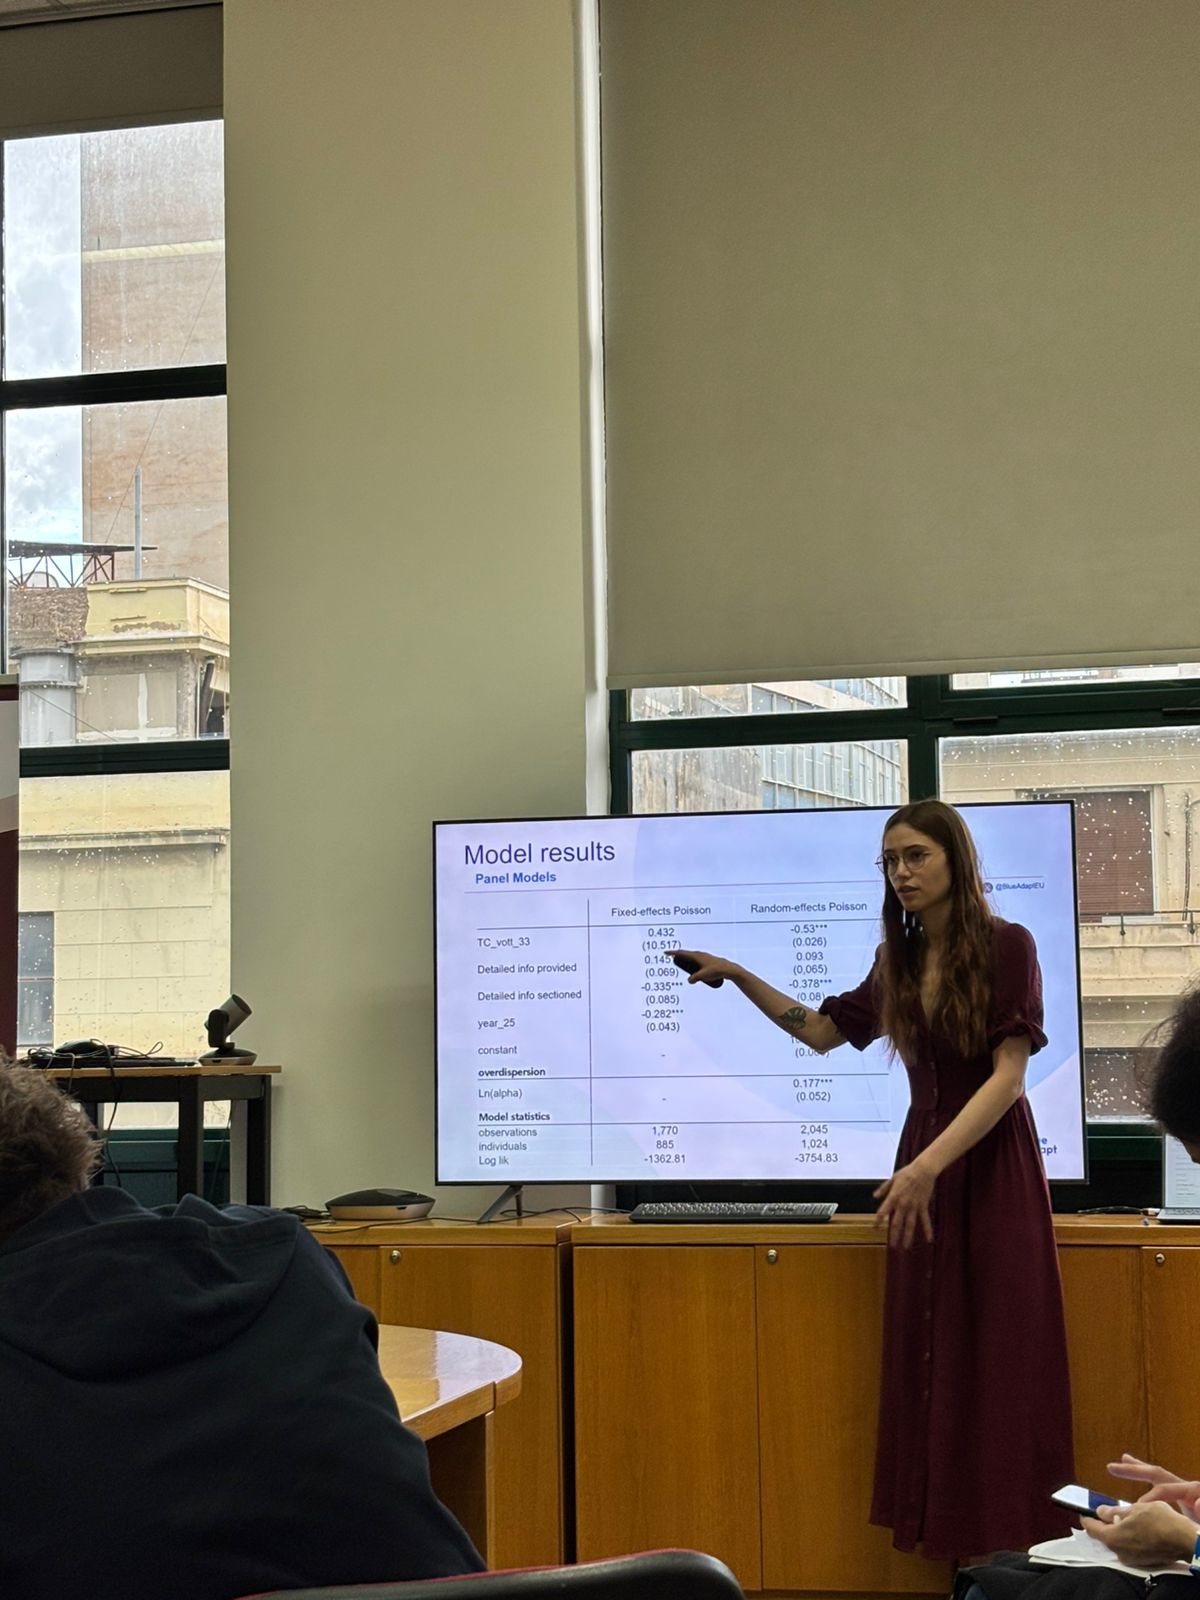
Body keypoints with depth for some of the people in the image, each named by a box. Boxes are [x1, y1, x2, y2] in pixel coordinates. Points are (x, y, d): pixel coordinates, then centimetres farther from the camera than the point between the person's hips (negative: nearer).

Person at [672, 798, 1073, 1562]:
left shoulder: (1007, 945, -10)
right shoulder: (900, 962, 8)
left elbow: (1009, 1075, -17)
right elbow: (825, 1032, 21)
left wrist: (927, 1166, -26)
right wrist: (739, 976, 11)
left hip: (992, 1169, -6)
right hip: (925, 1164, 6)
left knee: (996, 1363, -3)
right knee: (931, 1365, 6)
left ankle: (1013, 1555, 3)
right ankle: (960, 1546, 12)